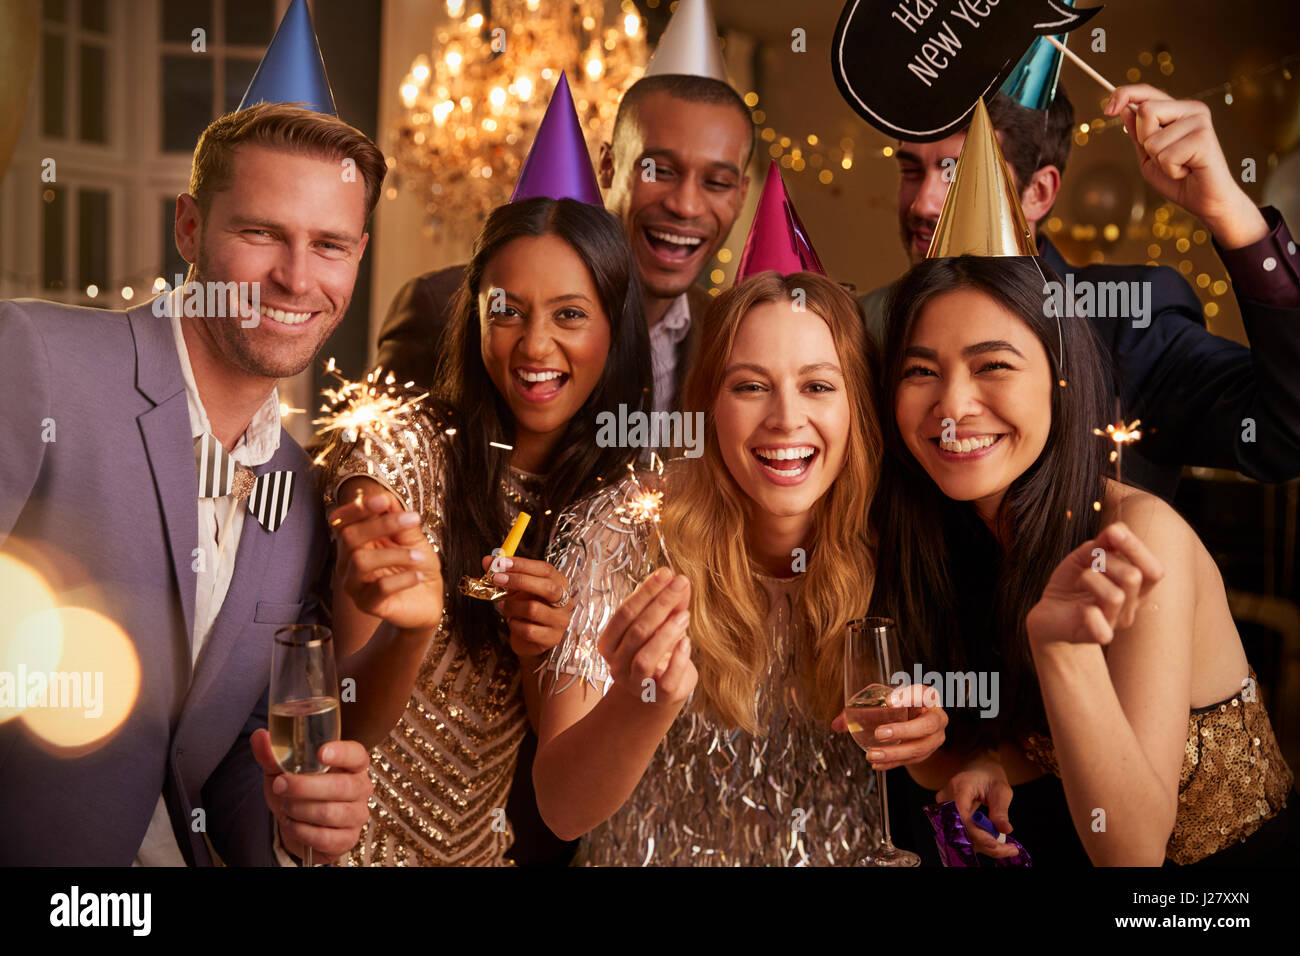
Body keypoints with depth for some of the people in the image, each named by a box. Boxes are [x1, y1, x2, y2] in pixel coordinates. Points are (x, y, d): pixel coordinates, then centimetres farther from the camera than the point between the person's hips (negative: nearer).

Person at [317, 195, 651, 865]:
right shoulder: (399, 452, -14)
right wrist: (411, 626, -33)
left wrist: (542, 650, -20)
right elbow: (348, 722, -15)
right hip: (361, 840, -3)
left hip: (484, 844, 3)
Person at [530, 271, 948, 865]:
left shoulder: (880, 547, -7)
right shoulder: (621, 535, -13)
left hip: (845, 859, 2)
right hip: (663, 858, -2)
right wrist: (646, 700, -35)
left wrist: (925, 736, -15)